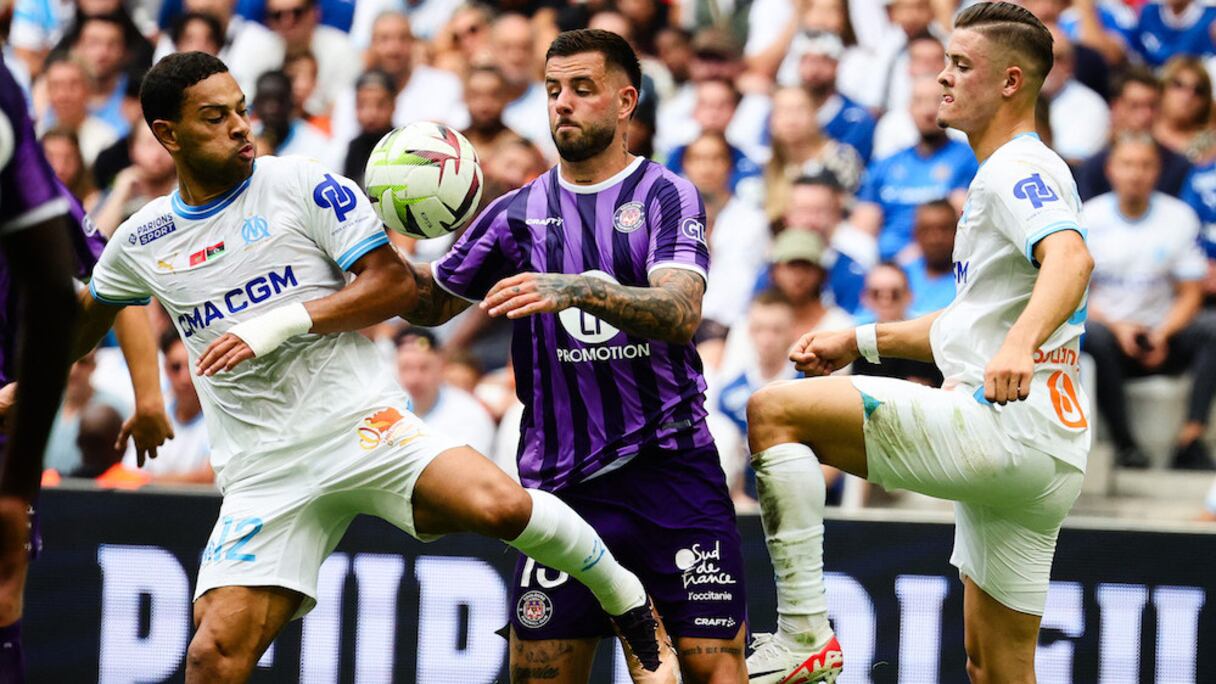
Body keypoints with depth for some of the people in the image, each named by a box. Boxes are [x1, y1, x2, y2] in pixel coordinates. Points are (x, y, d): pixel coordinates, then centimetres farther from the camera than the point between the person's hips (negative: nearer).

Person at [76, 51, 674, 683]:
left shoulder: (301, 185, 0)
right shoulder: (141, 242, 11)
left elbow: (395, 282, -5)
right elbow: (84, 321, 32)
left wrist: (283, 323, -14)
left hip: (363, 423, -3)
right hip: (261, 474, 3)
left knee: (499, 506, -28)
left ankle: (623, 593, 0)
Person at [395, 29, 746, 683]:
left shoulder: (666, 197, 0)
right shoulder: (519, 212, 11)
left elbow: (680, 312, -17)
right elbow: (430, 302, 23)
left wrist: (577, 290, -32)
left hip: (671, 469, -3)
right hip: (562, 482, 3)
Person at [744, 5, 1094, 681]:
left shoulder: (1019, 169, -7)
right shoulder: (1021, 172, 24)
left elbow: (1071, 258, -29)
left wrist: (1020, 345, -45)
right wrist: (862, 340, 31)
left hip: (1001, 423, -10)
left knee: (775, 411, -12)